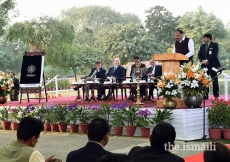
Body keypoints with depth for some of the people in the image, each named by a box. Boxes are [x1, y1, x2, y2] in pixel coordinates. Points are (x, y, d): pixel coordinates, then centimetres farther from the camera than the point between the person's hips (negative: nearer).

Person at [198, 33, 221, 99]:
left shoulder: (215, 45, 0)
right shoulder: (202, 46, 17)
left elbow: (214, 54, -12)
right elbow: (199, 54, 12)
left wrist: (207, 60, -16)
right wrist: (202, 60, -7)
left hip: (213, 65, -4)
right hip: (204, 65, 4)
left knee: (214, 80, 0)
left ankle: (216, 95, 7)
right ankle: (205, 95, 3)